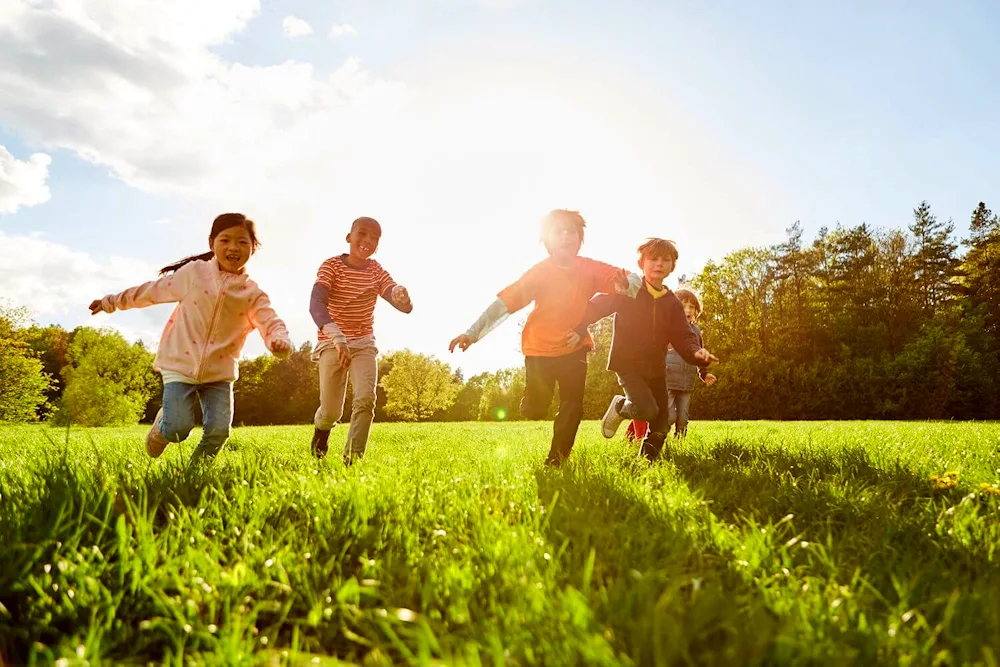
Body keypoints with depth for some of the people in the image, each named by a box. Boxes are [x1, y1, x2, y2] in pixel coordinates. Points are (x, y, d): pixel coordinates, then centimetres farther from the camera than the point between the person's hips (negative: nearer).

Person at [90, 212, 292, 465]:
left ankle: (198, 466, 20)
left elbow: (271, 323, -13)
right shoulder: (194, 272, -1)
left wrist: (280, 341, -36)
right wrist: (112, 301, 17)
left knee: (219, 430, -10)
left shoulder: (252, 293, -1)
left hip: (219, 371, 1)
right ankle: (161, 426, 28)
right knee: (178, 429, -9)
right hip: (180, 363, -1)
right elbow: (152, 290, 11)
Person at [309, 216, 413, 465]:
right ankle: (321, 428, 33)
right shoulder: (332, 265, -12)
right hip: (332, 343, -2)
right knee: (332, 411, -3)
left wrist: (402, 296, -40)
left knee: (366, 399, -19)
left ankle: (353, 458, -11)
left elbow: (406, 307, -14)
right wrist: (337, 336, -46)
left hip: (364, 344, 3)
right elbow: (316, 305, -29)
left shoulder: (377, 272, -2)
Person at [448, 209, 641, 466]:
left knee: (572, 406, -5)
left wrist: (626, 284, -40)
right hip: (539, 350, -2)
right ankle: (533, 399, 35)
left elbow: (634, 280, -12)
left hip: (574, 348, 2)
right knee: (534, 411, -2)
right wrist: (472, 333, -30)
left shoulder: (590, 269, -11)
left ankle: (556, 459, 11)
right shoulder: (539, 273, -16)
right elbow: (504, 303, -21)